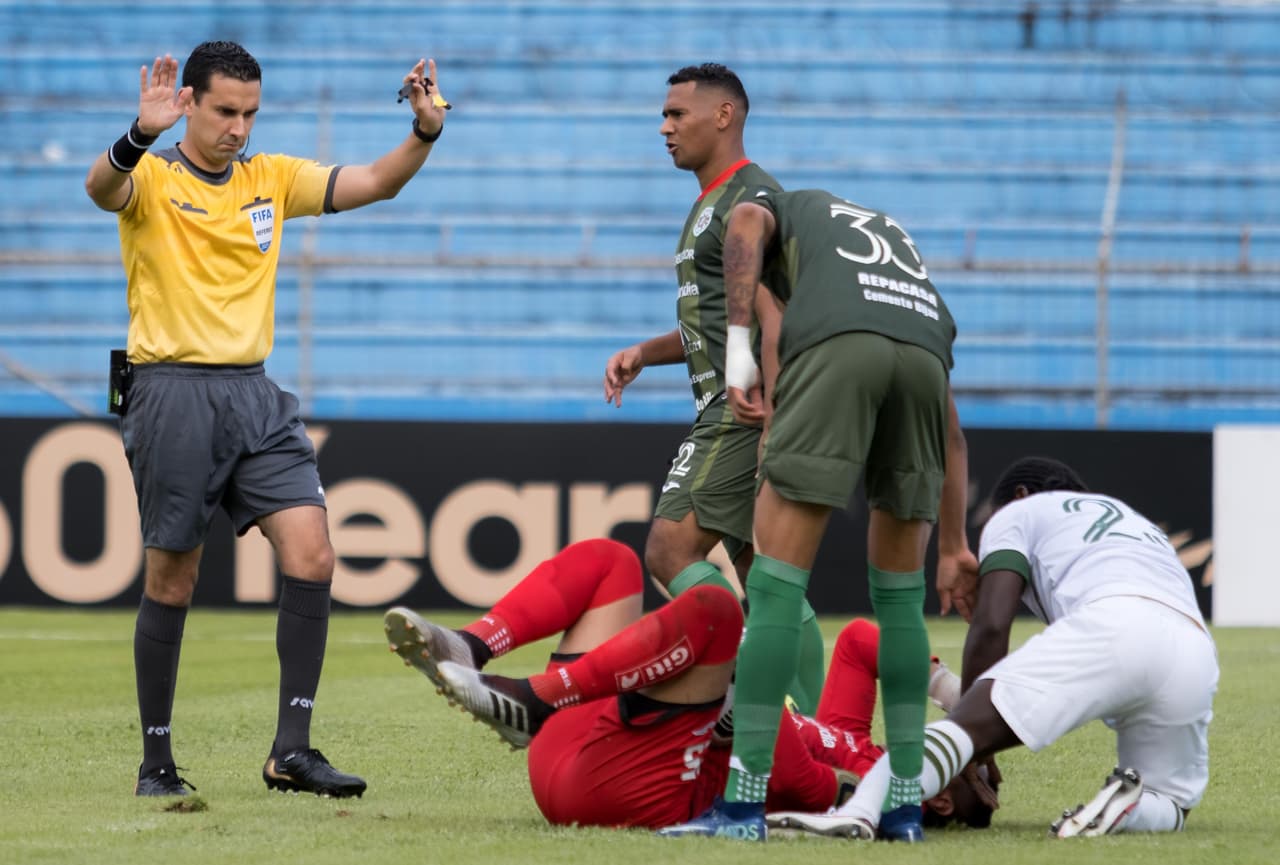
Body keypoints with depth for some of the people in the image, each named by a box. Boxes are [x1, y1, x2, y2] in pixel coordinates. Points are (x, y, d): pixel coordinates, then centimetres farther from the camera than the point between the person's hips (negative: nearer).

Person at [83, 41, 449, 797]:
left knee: (312, 555, -9)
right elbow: (102, 188, -27)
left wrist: (425, 132, -12)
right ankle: (157, 758, 14)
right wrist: (142, 135, -48)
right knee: (173, 578, 1)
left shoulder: (271, 178, 11)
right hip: (172, 390, -5)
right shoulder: (152, 179, -4)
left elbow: (373, 184, 7)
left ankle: (292, 750, -7)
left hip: (253, 394, 5)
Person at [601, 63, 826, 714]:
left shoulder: (750, 197, -9)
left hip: (746, 411, -10)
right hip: (725, 413, 10)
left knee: (670, 549, -18)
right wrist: (644, 353, 16)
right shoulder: (710, 203, 23)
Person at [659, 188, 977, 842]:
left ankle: (744, 803, -3)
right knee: (899, 593, 18)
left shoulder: (786, 207, 35)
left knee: (775, 586, -1)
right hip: (923, 352, 4)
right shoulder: (898, 236, 43)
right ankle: (905, 804, 16)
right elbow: (952, 430, 43)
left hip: (835, 346, -4)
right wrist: (954, 545, 48)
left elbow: (744, 226, 6)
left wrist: (737, 345, -1)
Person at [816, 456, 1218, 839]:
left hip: (1109, 623, -5)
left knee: (968, 725, -13)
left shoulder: (1017, 512, 26)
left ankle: (860, 813, -38)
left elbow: (991, 624, 10)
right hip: (1199, 657, 5)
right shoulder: (1140, 526, 45)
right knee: (1168, 807, 24)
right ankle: (1123, 807, -10)